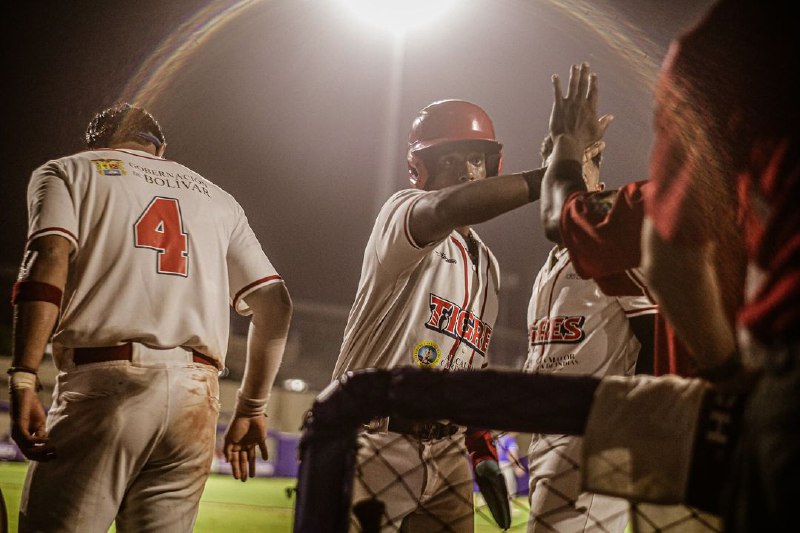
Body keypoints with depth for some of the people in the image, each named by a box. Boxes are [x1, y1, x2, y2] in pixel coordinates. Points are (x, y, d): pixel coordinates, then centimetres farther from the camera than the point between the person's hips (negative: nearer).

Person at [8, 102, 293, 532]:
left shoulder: (66, 172, 15)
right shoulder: (217, 198, 27)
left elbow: (49, 259, -6)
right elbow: (274, 304, 18)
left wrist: (23, 381, -14)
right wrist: (251, 409, 22)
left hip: (104, 384, -4)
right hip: (197, 397, 4)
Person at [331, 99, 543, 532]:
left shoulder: (488, 266, 20)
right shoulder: (402, 212, -5)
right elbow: (448, 208, -30)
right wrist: (549, 178, -36)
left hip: (448, 452, 7)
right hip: (378, 443, -7)